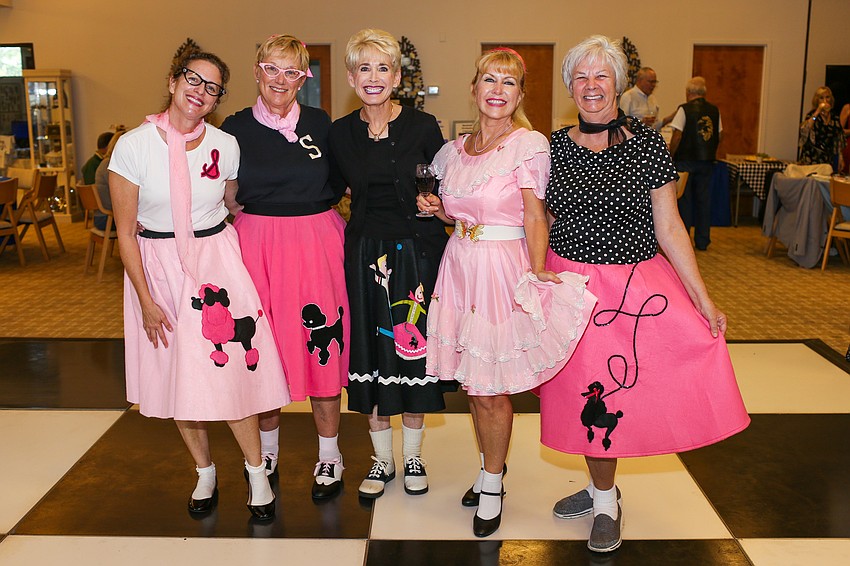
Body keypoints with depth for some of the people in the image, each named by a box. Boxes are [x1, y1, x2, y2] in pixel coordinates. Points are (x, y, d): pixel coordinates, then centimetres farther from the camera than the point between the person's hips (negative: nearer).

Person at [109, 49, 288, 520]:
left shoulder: (225, 145, -2)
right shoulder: (134, 145, -8)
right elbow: (125, 231, -5)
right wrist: (146, 300, -8)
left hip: (217, 260, 0)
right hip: (157, 266, 0)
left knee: (228, 369, -6)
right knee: (176, 373, 8)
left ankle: (257, 472, 13)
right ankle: (205, 473, 28)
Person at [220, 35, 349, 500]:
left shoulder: (320, 124, 3)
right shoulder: (235, 127, 3)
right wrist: (232, 208, -6)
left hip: (316, 243, 0)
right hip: (256, 244, 1)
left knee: (322, 346, 2)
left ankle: (329, 455, 19)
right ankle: (268, 447, 30)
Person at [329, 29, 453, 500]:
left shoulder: (422, 127, -5)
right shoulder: (339, 133, 2)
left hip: (416, 250, -2)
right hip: (363, 253, 2)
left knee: (413, 349, 7)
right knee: (371, 352, 8)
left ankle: (412, 456, 27)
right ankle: (382, 458, 26)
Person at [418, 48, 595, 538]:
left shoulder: (529, 144, -7)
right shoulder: (454, 150, 10)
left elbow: (535, 217, -12)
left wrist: (537, 276, -22)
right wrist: (439, 210, 3)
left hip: (504, 269, -5)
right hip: (459, 266, 6)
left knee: (491, 387, 1)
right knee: (472, 381, 13)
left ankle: (493, 484, 22)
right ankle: (490, 467, 33)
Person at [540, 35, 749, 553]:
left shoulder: (648, 143, -5)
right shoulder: (555, 146, 3)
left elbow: (669, 227, -3)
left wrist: (703, 298, -5)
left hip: (636, 287, -3)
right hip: (570, 287, 3)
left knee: (609, 391, 1)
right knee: (584, 392, 11)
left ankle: (605, 497, 23)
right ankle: (602, 492, 32)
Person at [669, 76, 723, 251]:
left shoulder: (684, 109, -9)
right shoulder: (714, 110, 6)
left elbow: (677, 136, -14)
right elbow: (719, 136, 8)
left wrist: (670, 156, -4)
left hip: (686, 160, -4)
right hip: (706, 161, 4)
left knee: (684, 199, 4)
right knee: (704, 199, 10)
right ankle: (702, 241, 15)